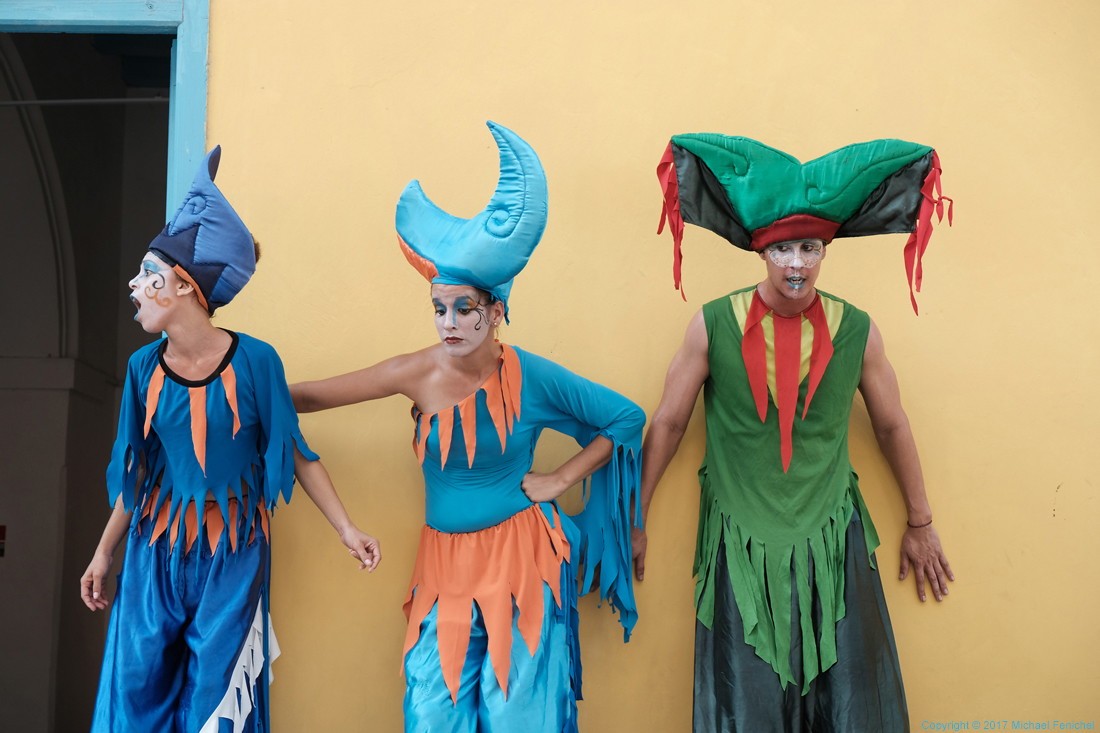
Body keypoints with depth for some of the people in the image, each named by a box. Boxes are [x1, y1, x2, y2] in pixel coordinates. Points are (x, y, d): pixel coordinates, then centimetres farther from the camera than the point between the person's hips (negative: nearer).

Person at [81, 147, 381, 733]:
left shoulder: (254, 361, -14)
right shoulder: (145, 367, -2)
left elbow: (295, 455, -6)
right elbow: (137, 471, 8)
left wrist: (347, 530, -6)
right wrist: (104, 551, 13)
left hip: (232, 552, -3)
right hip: (157, 546, 3)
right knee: (137, 684, 7)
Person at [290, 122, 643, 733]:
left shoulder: (531, 377, -9)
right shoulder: (419, 373, -5)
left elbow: (626, 418, 0)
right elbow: (310, 396, 0)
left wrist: (560, 481, -4)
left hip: (519, 554, -2)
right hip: (445, 561, 2)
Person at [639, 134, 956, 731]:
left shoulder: (856, 332, -4)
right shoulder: (714, 326, -7)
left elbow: (892, 428, 10)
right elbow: (667, 423, 2)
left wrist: (921, 525, 18)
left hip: (832, 545, 1)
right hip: (739, 547, -1)